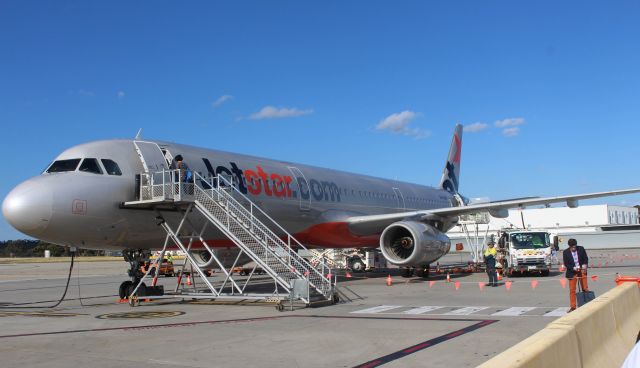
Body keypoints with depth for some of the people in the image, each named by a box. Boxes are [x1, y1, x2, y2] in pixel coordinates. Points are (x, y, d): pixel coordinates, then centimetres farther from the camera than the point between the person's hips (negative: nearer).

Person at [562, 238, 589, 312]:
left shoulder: (581, 249, -4)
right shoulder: (565, 252, -8)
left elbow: (586, 258, 3)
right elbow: (566, 264, -5)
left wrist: (585, 265, -16)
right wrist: (573, 268, -21)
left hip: (582, 271, 1)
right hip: (572, 272, -1)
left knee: (585, 289, 6)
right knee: (572, 290, 1)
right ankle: (573, 307, 8)